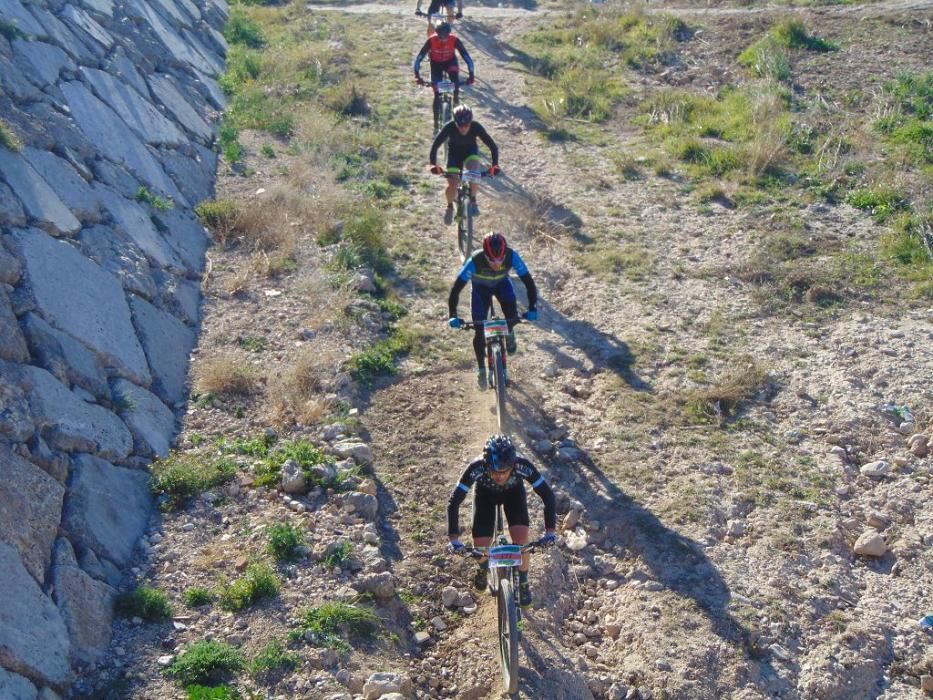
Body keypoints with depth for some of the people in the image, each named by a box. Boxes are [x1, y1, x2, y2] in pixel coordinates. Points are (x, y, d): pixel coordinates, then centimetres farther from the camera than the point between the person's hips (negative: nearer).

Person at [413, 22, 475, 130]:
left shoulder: (455, 40, -30)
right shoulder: (431, 40, -31)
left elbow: (467, 57, -28)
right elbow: (419, 57, -29)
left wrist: (471, 75, -36)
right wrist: (417, 76, -38)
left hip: (450, 61, 0)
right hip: (436, 63, 0)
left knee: (454, 75, -35)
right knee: (437, 94, -3)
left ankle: (456, 97, -9)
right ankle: (436, 121, 9)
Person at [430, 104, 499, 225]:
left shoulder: (476, 127, -30)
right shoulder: (449, 127, -32)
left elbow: (492, 145, -28)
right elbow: (435, 145, -30)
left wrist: (495, 165, -40)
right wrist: (433, 164, -43)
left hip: (471, 150, 0)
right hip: (454, 152, 0)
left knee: (474, 170, -32)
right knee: (452, 185, -16)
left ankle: (473, 200, -8)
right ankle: (450, 207, 16)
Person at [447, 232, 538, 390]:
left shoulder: (512, 256, -37)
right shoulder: (475, 261, -40)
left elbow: (528, 281, -29)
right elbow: (456, 288, -35)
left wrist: (532, 308, -39)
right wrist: (453, 316, -43)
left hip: (502, 283, 1)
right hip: (480, 287, -1)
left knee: (512, 314, -26)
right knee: (479, 330, -8)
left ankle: (509, 333, 10)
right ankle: (481, 370, 12)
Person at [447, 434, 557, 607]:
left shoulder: (522, 466, -40)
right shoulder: (477, 468, -41)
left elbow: (548, 496, -31)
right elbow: (454, 502, -34)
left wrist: (550, 530, -37)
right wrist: (454, 538, -38)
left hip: (514, 492, 0)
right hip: (485, 494, 0)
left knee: (521, 539, -18)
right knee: (481, 546, -7)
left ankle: (523, 584, 8)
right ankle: (483, 567, 31)